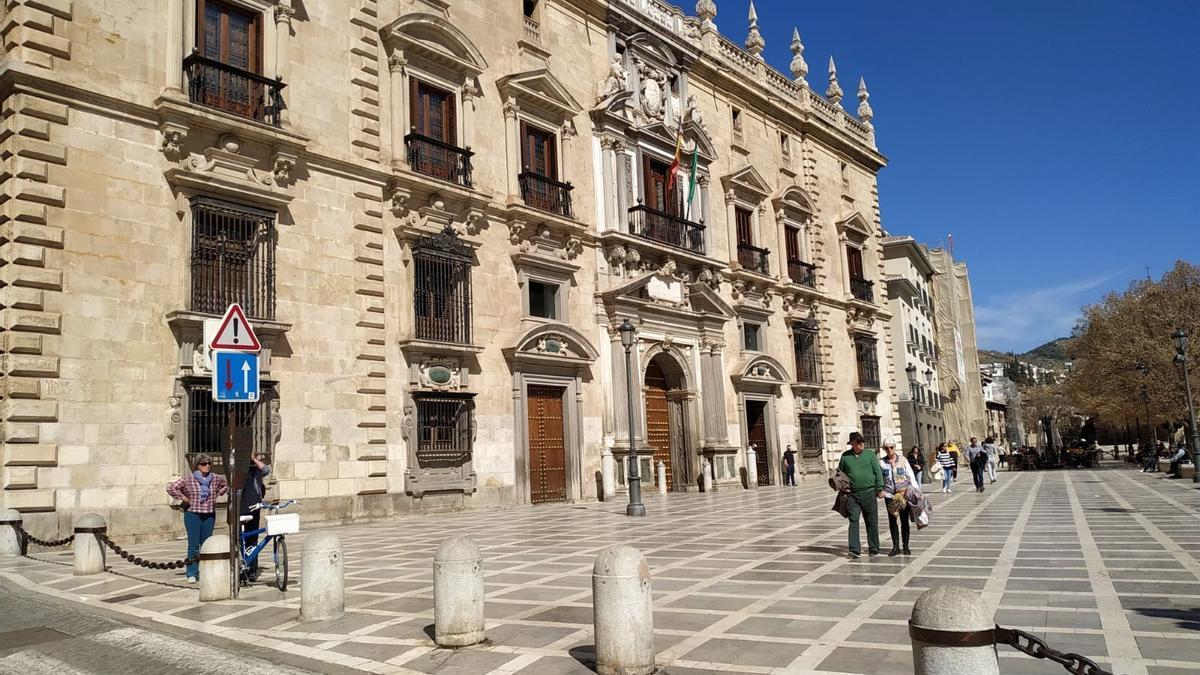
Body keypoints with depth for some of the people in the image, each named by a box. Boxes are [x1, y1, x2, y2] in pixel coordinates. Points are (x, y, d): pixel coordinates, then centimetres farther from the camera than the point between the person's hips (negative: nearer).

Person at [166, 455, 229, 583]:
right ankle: (192, 573, -1)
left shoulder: (216, 479, 6)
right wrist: (184, 498, -6)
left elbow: (227, 484, 24)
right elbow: (171, 488, -6)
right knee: (193, 544, -6)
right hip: (193, 515, -3)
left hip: (209, 515, 3)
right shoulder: (188, 479, -5)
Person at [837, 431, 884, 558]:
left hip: (869, 492, 0)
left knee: (872, 522, 6)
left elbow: (878, 472, 3)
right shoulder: (845, 456, 6)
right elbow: (840, 473, 14)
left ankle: (873, 549, 16)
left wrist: (880, 489, -2)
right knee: (853, 521, -5)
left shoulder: (870, 454, 3)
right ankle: (854, 549, -5)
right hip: (852, 494, 0)